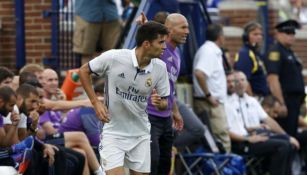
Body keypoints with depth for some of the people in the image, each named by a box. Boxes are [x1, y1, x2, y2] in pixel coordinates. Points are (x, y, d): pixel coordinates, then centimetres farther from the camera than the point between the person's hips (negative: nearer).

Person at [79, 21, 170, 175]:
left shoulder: (160, 67, -7)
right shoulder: (113, 57, -17)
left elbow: (164, 103, 4)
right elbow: (84, 71, -1)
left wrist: (159, 102, -21)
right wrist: (96, 102, -9)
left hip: (141, 133, 4)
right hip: (113, 132, -4)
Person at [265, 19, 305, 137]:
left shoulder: (290, 53, 19)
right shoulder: (275, 52, -10)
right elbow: (273, 80, -19)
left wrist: (300, 99, 19)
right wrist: (281, 104, -22)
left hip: (295, 100, 10)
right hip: (285, 101, -10)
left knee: (292, 135, 11)